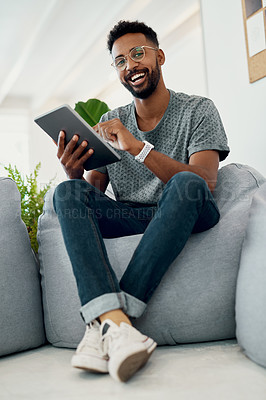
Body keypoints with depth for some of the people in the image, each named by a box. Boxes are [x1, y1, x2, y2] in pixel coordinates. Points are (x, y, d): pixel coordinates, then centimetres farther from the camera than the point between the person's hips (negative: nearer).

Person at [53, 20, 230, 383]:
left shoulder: (197, 110, 2)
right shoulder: (110, 123, 13)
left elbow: (205, 182, -14)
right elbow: (92, 192, 8)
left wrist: (138, 147, -23)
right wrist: (74, 174, -16)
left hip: (182, 217, -3)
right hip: (126, 218, 3)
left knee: (187, 184, -34)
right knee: (67, 192, -21)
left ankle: (103, 324, -37)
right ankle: (115, 320, -43)